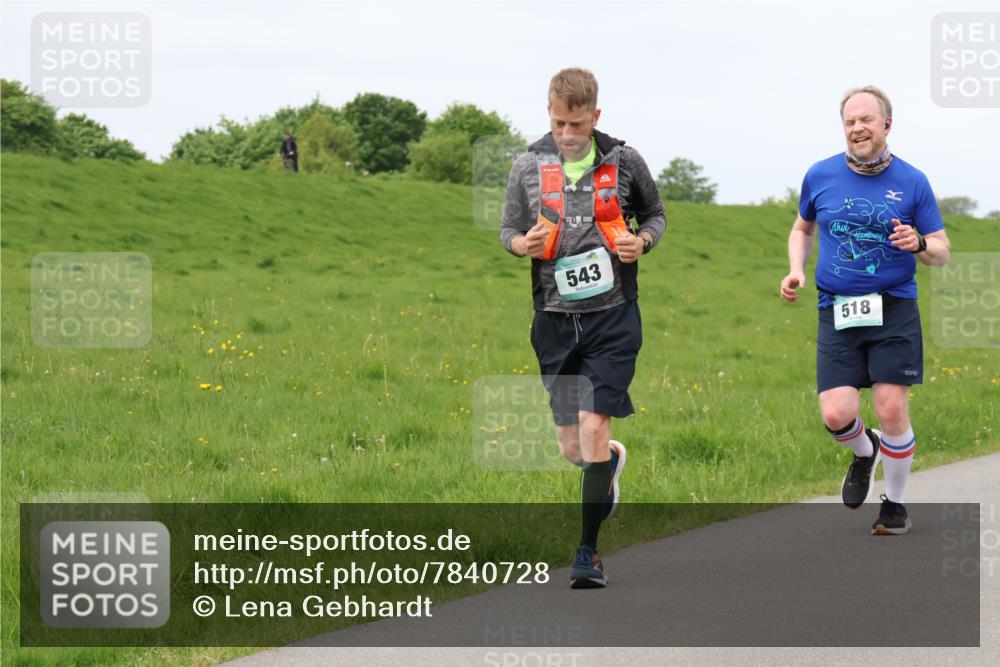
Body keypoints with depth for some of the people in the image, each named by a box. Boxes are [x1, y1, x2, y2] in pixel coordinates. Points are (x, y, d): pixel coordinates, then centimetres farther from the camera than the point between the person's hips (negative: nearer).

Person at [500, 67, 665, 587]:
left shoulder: (624, 162, 0)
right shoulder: (528, 167, 3)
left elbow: (655, 214, 15)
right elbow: (508, 230, 13)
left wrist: (643, 240, -7)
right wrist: (524, 243, -11)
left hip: (612, 315, -2)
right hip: (555, 319, 2)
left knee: (594, 429, -14)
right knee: (571, 448, 7)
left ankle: (589, 551, -6)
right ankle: (612, 462, 45)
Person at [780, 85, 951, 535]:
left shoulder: (912, 182, 0)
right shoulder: (820, 176, 5)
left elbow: (941, 253, 5)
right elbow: (803, 228, 23)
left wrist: (919, 244, -17)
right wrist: (796, 270, 6)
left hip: (894, 311, -1)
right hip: (837, 313, 1)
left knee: (892, 411, -6)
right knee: (836, 414, -10)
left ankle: (895, 503, 15)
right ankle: (864, 453, 27)